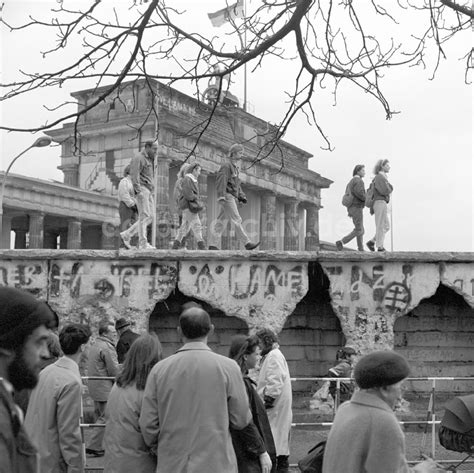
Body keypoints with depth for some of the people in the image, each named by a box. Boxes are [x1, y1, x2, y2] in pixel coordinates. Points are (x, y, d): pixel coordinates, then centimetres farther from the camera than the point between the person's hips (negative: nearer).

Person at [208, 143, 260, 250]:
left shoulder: (235, 168, 23)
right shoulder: (226, 166, -6)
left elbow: (236, 185, 26)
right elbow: (221, 181, -18)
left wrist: (241, 196, 14)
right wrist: (221, 196, -28)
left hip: (232, 198, 9)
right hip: (227, 196, -9)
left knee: (220, 221, 5)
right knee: (237, 220, -12)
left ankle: (212, 245, 4)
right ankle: (247, 243, -15)